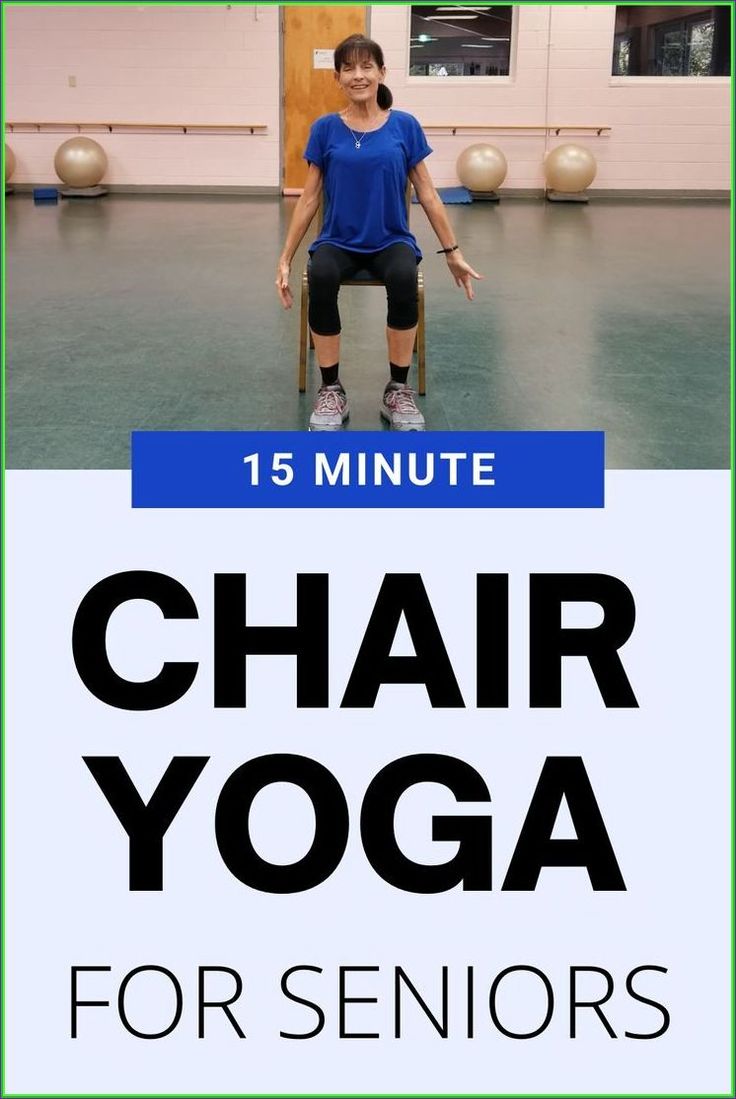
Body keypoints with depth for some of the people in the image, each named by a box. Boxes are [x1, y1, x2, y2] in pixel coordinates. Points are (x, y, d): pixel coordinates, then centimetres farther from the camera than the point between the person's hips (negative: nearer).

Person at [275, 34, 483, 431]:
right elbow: (309, 198, 5)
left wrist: (453, 253, 5)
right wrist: (285, 258, 3)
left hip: (391, 240, 0)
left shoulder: (405, 126, 1)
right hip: (338, 240, 0)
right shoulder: (325, 129, 2)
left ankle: (398, 390, -20)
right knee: (321, 277, -36)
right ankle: (331, 390, -20)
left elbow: (427, 194, 5)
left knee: (404, 278, -37)